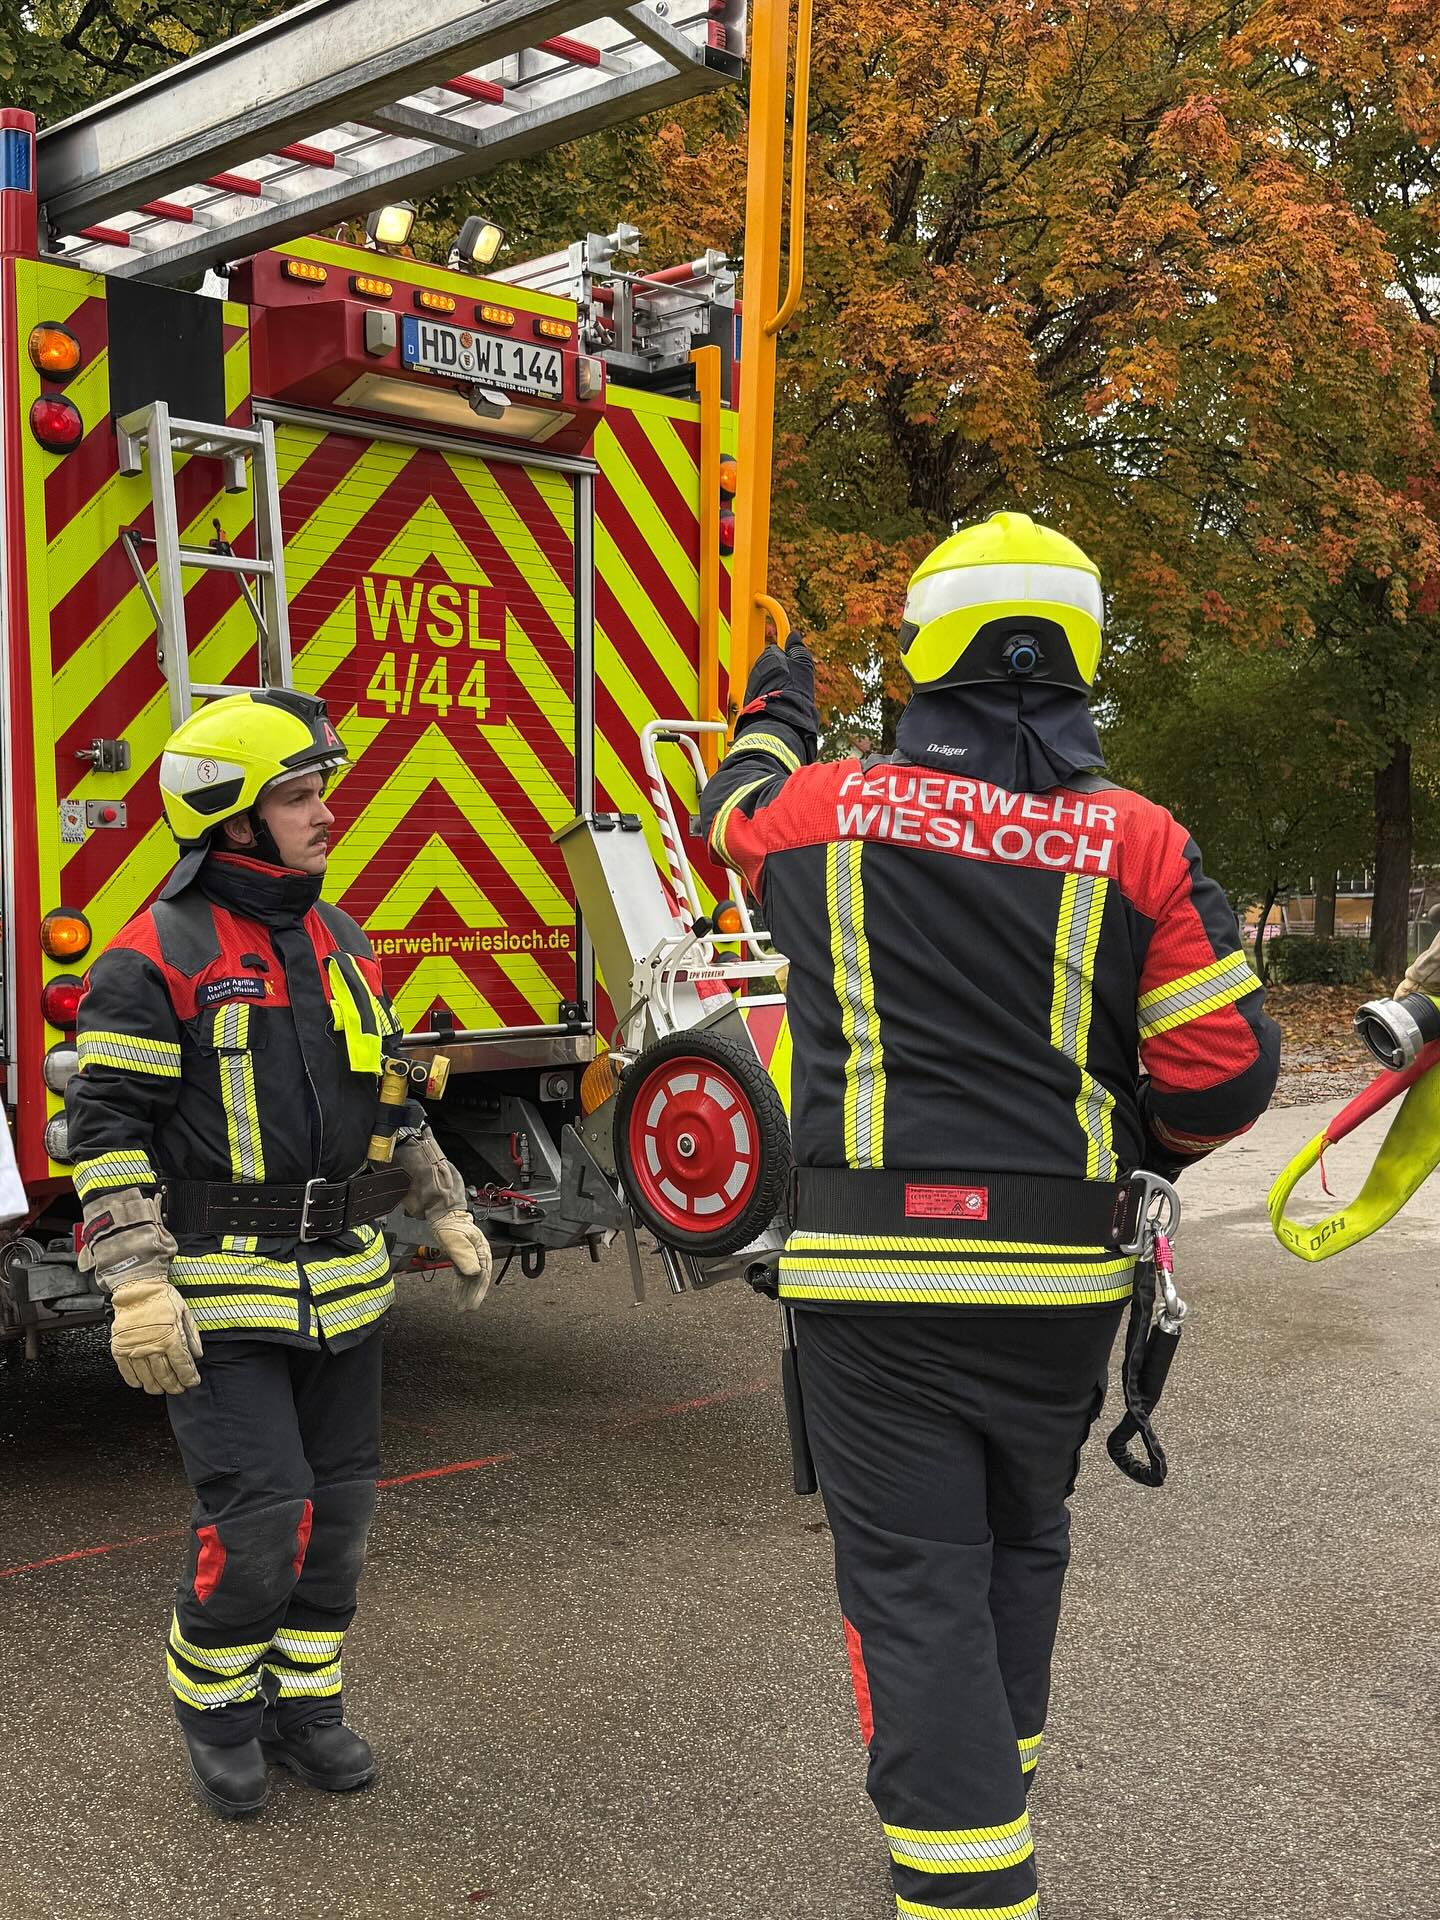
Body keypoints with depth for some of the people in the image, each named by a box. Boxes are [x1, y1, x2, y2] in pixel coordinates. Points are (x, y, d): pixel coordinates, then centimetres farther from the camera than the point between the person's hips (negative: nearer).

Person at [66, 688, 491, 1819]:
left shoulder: (340, 945, 10)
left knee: (338, 1503, 12)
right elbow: (105, 1123, -13)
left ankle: (303, 1700, 30)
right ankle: (215, 1708, 18)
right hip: (220, 1291, -7)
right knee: (257, 1512, -8)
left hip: (341, 1286, 7)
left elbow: (383, 1098, 20)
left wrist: (447, 1213, 18)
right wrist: (137, 1286, -19)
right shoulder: (158, 957, -12)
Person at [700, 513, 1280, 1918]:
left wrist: (773, 715, 42)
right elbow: (1224, 1072, -5)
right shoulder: (1139, 845, -3)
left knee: (915, 1583, 3)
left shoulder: (830, 808, -3)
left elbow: (737, 810, 21)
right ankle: (993, 1778, 44)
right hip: (1060, 1276, 3)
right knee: (1020, 1546, 24)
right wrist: (1148, 1146, 17)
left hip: (876, 1274, -2)